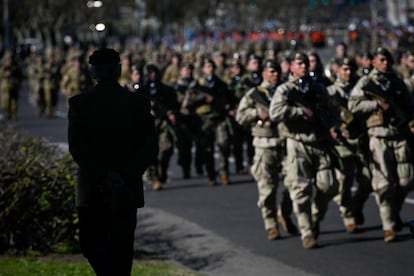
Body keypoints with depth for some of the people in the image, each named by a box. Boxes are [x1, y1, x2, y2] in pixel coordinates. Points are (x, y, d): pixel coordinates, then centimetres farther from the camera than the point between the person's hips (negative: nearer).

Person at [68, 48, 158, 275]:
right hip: (127, 189, 2)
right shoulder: (139, 103, 0)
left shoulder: (79, 103, -5)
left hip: (91, 188, -2)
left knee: (91, 241, 9)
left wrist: (102, 175, -12)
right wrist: (126, 175, -10)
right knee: (121, 246, 10)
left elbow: (76, 147, -12)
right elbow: (150, 147, -6)